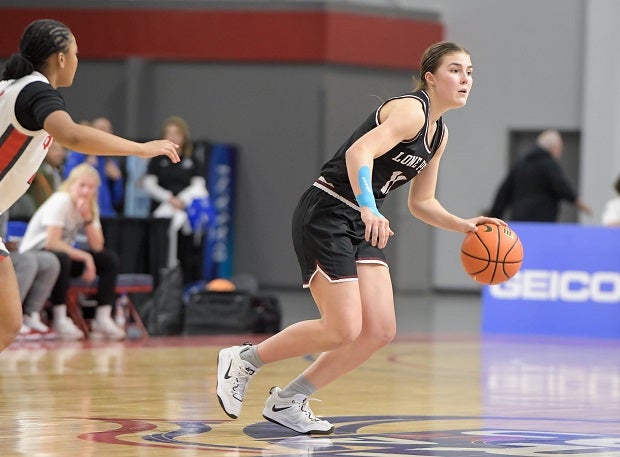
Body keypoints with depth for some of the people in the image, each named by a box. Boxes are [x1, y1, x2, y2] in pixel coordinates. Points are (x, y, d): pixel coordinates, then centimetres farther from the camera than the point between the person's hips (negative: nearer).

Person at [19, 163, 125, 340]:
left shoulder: (90, 206, 3)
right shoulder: (60, 202, -19)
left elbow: (97, 246, -6)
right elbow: (52, 242, -28)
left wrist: (87, 217, -18)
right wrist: (85, 257, -25)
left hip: (64, 253, 8)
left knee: (110, 259, -7)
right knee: (61, 259, -41)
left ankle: (103, 319, -12)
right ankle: (59, 320, -30)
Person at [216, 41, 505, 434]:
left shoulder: (439, 135, 13)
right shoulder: (411, 110, -15)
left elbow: (421, 202, 22)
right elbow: (359, 153, -32)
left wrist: (462, 225, 6)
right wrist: (368, 208, -46)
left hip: (362, 226, 9)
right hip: (326, 214, -9)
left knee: (380, 331, -1)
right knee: (344, 329, -12)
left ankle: (288, 401, 10)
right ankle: (244, 360, 7)